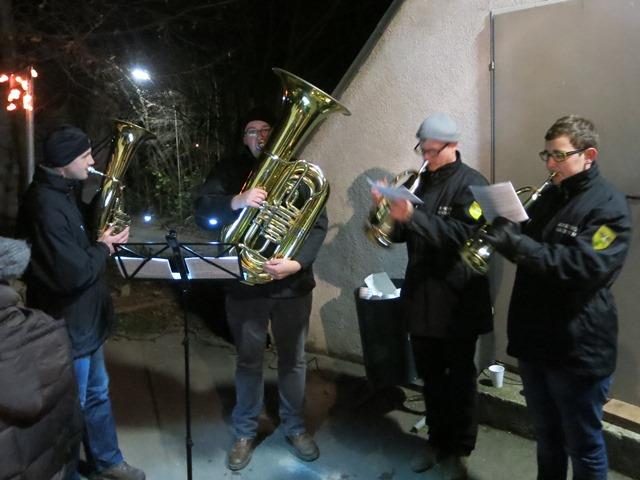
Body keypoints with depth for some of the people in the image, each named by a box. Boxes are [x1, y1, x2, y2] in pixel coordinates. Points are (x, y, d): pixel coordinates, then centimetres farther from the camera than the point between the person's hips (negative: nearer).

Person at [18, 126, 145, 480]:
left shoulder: (61, 193, 7)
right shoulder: (46, 204, -26)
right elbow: (75, 273, -30)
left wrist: (101, 241, -1)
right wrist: (104, 247, -13)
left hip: (83, 318, 10)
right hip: (68, 325, -10)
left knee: (97, 394, 22)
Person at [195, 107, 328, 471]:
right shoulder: (232, 173, 4)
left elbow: (319, 224, -8)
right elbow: (203, 207, -12)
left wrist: (297, 262, -24)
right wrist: (235, 202, -32)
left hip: (292, 285, 0)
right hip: (245, 284, 0)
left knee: (293, 359, 13)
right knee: (249, 360, 12)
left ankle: (295, 426, 33)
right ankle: (245, 433, 29)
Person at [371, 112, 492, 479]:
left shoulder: (472, 184, -9)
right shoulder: (419, 181, 10)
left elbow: (464, 233, -23)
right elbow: (400, 233, 10)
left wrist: (413, 216, -31)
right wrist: (387, 208, -9)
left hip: (457, 298, -6)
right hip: (421, 294, 6)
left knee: (459, 377, 8)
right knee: (430, 374, 16)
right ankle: (437, 439, 34)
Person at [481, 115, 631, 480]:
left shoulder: (609, 206, -13)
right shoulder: (548, 197, 10)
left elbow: (586, 266, -26)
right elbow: (532, 251, 15)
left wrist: (517, 243, -31)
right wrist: (505, 229, -6)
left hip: (579, 349, -7)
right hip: (535, 339, 7)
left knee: (583, 445, 11)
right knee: (546, 435, 23)